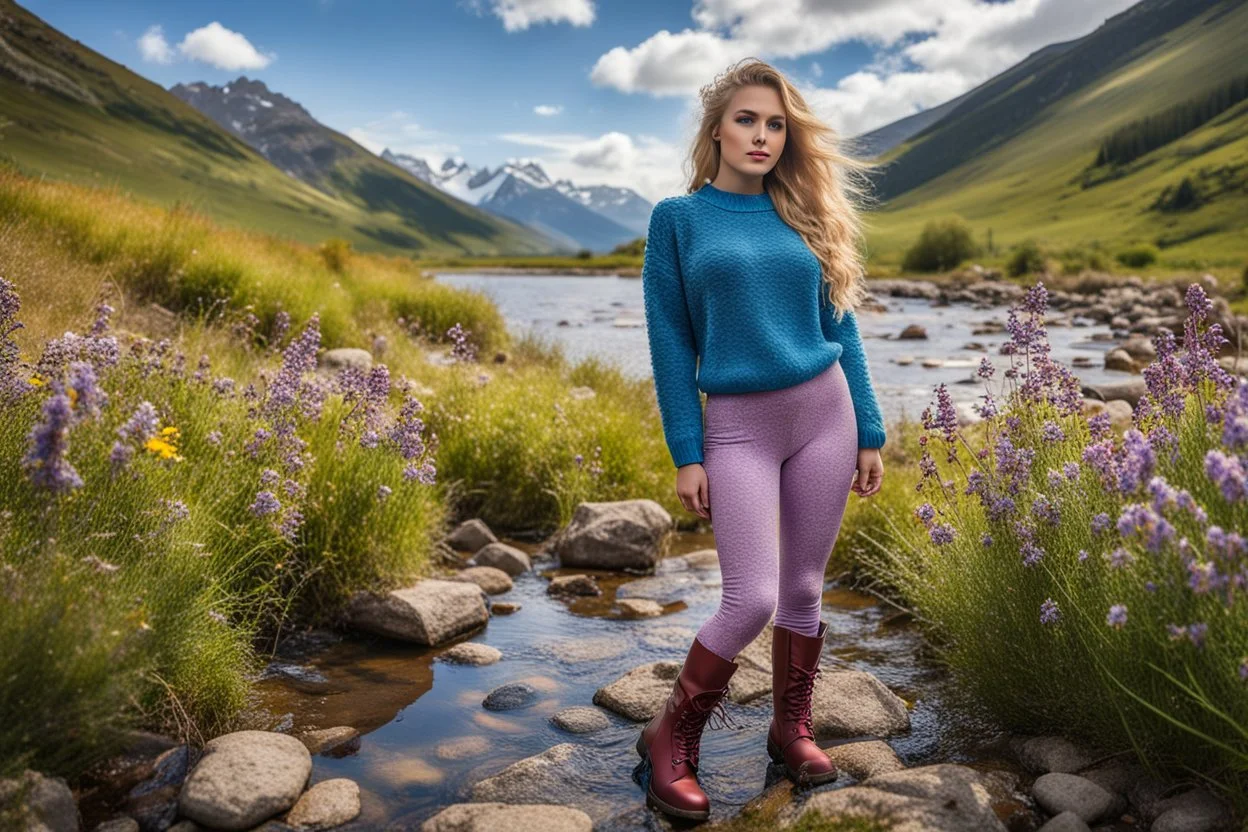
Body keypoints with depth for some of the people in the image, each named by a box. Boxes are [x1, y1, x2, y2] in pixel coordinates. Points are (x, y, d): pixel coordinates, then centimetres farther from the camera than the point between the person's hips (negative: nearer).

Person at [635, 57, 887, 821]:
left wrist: (870, 434, 8)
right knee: (752, 600, -9)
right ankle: (670, 737, 12)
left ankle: (792, 730, 29)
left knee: (804, 589, 9)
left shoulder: (805, 215, 9)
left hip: (823, 414, 4)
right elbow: (671, 342, -3)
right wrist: (687, 454, -8)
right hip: (738, 425, -3)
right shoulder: (678, 218, 0)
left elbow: (840, 327, 11)